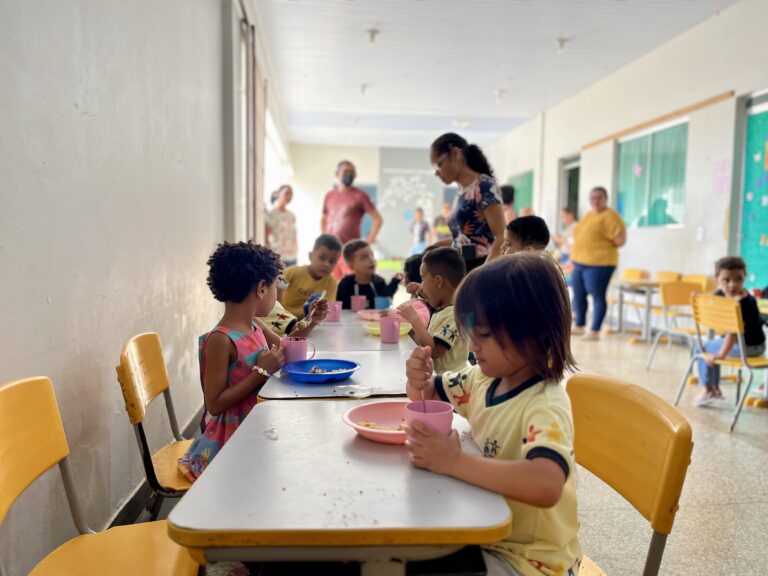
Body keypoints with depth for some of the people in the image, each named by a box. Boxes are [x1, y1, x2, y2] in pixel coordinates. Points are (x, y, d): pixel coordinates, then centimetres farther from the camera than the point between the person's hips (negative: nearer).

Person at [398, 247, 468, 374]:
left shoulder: (454, 314, -16)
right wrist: (408, 323, 10)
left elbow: (433, 351, -21)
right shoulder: (441, 311, 12)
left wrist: (414, 319, -18)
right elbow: (425, 342, 17)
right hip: (436, 374, 8)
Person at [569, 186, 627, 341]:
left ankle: (595, 331, 2)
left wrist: (604, 247, -3)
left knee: (598, 297, -4)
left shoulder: (610, 216, -9)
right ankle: (579, 325, 27)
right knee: (578, 295, 13)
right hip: (580, 262, 9)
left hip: (599, 263, -9)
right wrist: (574, 256, 17)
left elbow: (620, 239, -14)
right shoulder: (588, 215, 18)